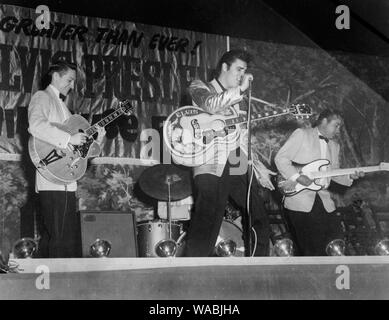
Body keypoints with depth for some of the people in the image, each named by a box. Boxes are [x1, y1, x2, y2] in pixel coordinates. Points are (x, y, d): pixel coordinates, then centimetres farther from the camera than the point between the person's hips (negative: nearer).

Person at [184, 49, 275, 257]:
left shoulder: (238, 99, 24)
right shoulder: (199, 87, 7)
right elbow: (211, 105, -17)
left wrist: (257, 166, 16)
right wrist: (241, 89, -11)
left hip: (239, 169, 7)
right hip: (211, 168, -7)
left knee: (260, 225, 8)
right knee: (204, 233, -14)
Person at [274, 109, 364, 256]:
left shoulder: (334, 146, 22)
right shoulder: (301, 134, 0)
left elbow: (334, 173, 22)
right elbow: (280, 158, -7)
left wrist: (349, 176, 2)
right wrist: (297, 176, -17)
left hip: (323, 199, 6)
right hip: (299, 199, -6)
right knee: (308, 248, -6)